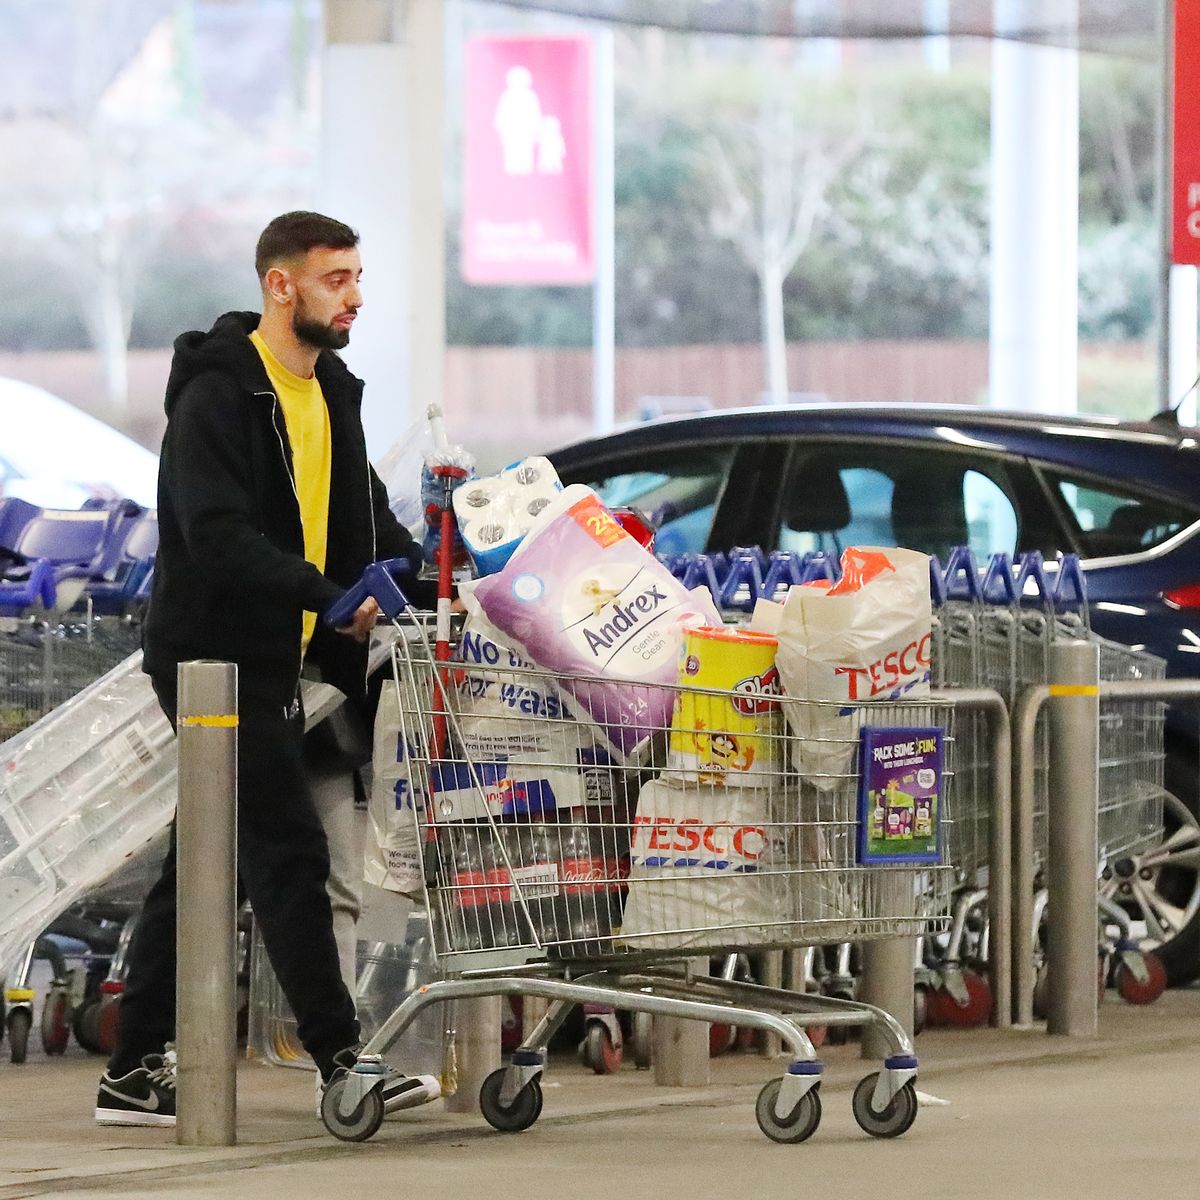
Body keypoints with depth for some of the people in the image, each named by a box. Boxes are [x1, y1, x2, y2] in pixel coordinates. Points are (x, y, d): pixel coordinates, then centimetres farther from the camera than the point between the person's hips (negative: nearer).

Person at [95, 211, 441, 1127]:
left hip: (277, 660, 9)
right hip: (215, 660, -9)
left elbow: (367, 524, 19)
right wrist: (332, 597, -34)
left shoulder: (331, 395, 14)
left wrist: (440, 588, 2)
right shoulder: (217, 396, -15)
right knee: (290, 853, -10)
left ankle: (135, 1073, 12)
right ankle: (339, 1058, -7)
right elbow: (218, 537, -25)